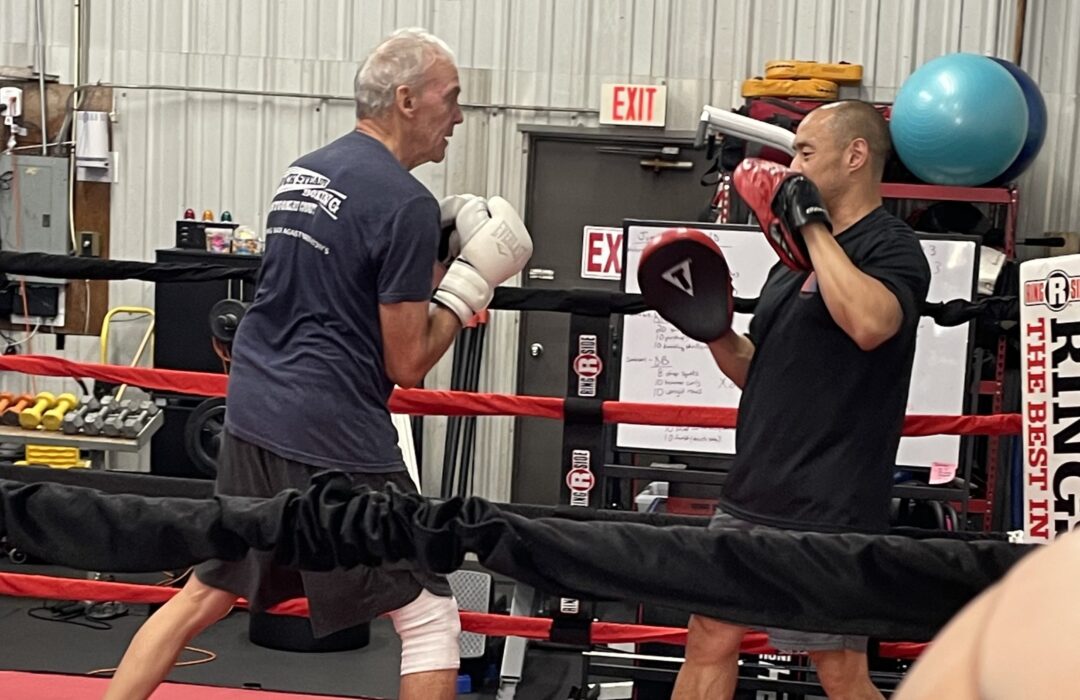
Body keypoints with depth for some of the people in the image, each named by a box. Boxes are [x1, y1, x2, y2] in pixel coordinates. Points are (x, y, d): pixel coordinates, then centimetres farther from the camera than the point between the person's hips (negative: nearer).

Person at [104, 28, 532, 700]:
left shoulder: (302, 172, 12)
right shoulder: (407, 202, -12)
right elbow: (406, 363, -11)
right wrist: (470, 279, -2)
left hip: (253, 417, 8)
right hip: (333, 440, -8)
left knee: (204, 595, 20)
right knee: (430, 618, 4)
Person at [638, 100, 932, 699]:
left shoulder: (892, 248, -9)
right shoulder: (798, 256, 16)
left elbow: (868, 324, -32)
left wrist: (815, 225, -21)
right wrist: (713, 332, 3)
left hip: (824, 513, -8)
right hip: (750, 497, 8)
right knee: (710, 641, 13)